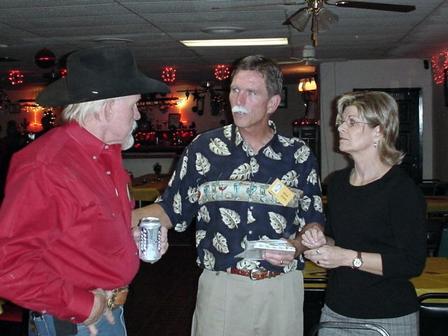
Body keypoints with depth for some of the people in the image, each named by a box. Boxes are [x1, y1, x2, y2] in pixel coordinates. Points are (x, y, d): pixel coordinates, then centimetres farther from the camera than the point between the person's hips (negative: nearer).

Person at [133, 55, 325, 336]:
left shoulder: (299, 155, 2)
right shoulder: (204, 148, 0)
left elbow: (314, 220, 9)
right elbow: (172, 209, 1)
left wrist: (298, 246, -11)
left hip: (282, 288, 1)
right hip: (220, 286, -1)